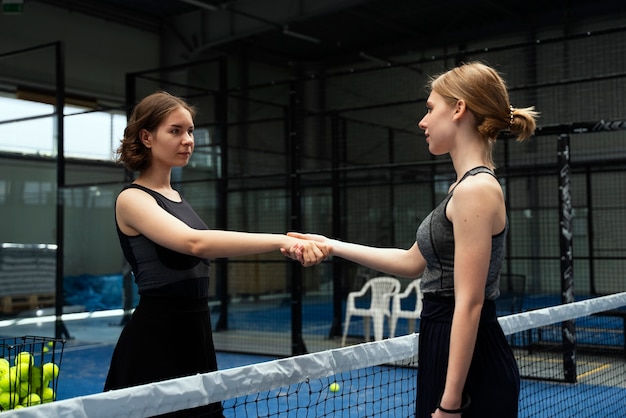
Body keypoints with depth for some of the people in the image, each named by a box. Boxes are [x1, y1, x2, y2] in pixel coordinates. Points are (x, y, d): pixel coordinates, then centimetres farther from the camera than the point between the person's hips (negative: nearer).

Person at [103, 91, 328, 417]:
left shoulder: (176, 198, 13)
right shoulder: (132, 199, -14)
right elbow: (195, 242, -31)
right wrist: (281, 240, -37)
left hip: (195, 337, 8)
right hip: (155, 343, -8)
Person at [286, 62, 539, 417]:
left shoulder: (475, 188, -19)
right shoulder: (470, 187, 11)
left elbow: (469, 304, -22)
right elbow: (414, 262, 19)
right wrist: (334, 247, 20)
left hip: (470, 370, -9)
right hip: (450, 354, 9)